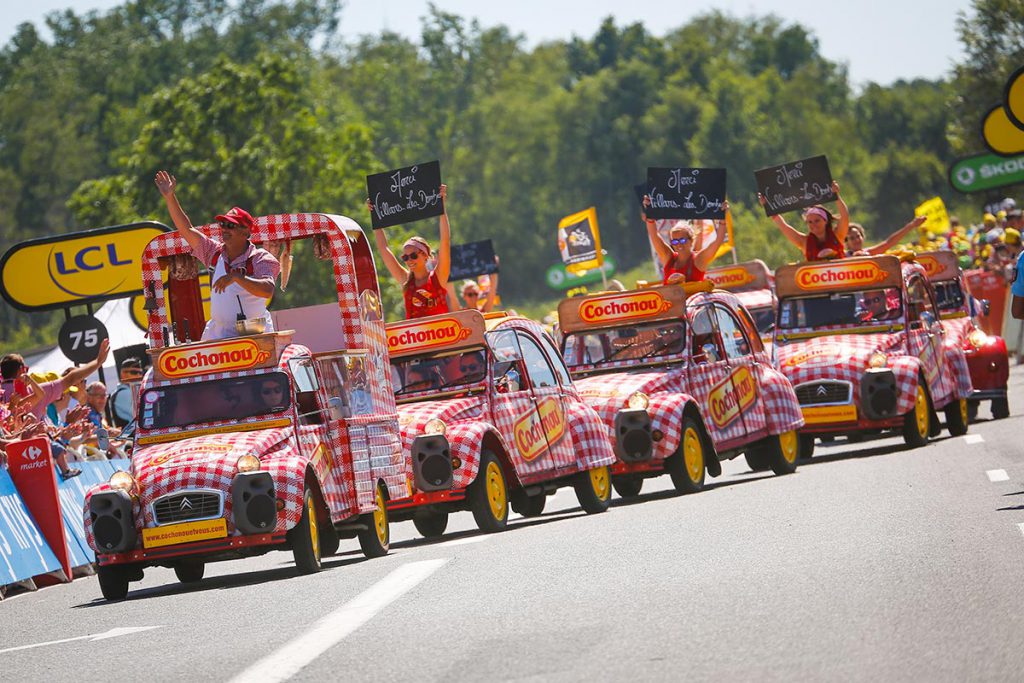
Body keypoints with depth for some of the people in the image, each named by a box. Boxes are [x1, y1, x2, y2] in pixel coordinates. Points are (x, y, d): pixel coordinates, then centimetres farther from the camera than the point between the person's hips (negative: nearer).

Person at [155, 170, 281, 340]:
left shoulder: (259, 258, -6)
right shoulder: (216, 253, 9)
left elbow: (268, 290, -22)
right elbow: (186, 229, 12)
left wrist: (236, 277, -31)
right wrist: (169, 197, 6)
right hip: (218, 335, 4)